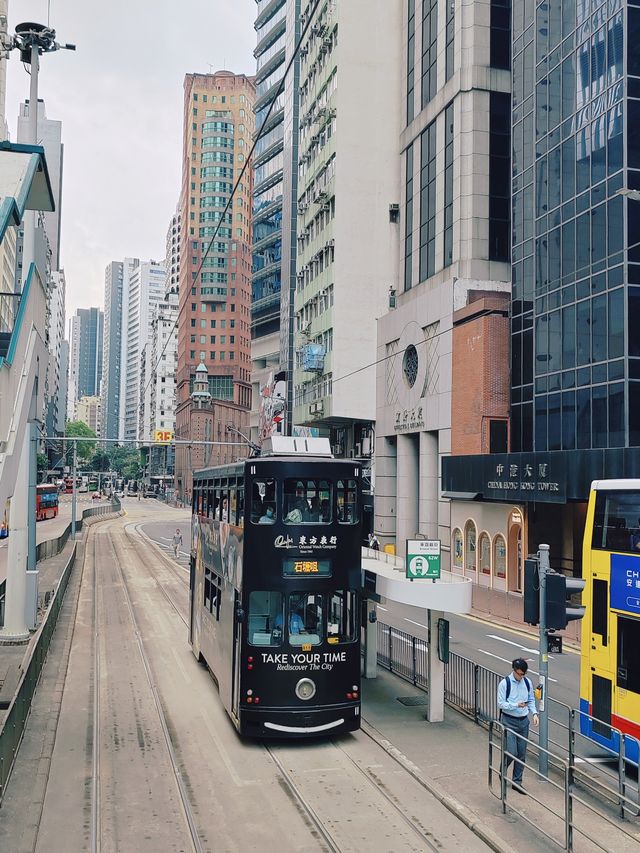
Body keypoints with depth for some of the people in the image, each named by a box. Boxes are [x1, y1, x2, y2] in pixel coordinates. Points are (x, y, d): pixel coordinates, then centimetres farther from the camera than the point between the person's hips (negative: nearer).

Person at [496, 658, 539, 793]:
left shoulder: (527, 682, 2)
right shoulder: (505, 683, -12)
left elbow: (531, 700, 13)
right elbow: (501, 703, -12)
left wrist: (534, 713, -4)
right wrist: (516, 705, -25)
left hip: (523, 721, 5)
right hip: (509, 721, -5)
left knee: (521, 754, 8)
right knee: (512, 752, -9)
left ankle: (517, 782, 21)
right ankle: (503, 770, 22)